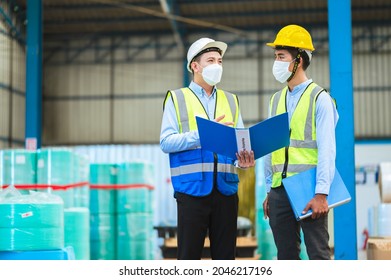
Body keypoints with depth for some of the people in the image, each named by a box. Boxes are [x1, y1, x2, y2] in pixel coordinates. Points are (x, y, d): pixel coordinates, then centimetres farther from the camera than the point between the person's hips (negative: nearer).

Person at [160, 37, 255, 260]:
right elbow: (166, 142, -7)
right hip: (192, 189, -4)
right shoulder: (177, 99, 5)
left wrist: (243, 159, -14)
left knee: (225, 256, 7)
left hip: (226, 189, 4)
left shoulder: (231, 100, 16)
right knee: (189, 256, 0)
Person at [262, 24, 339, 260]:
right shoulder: (276, 100, 15)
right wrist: (269, 191, 14)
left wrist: (321, 194, -18)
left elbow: (327, 149, -11)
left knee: (319, 254, -4)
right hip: (280, 190, 6)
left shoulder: (319, 98, -4)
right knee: (286, 256, 9)